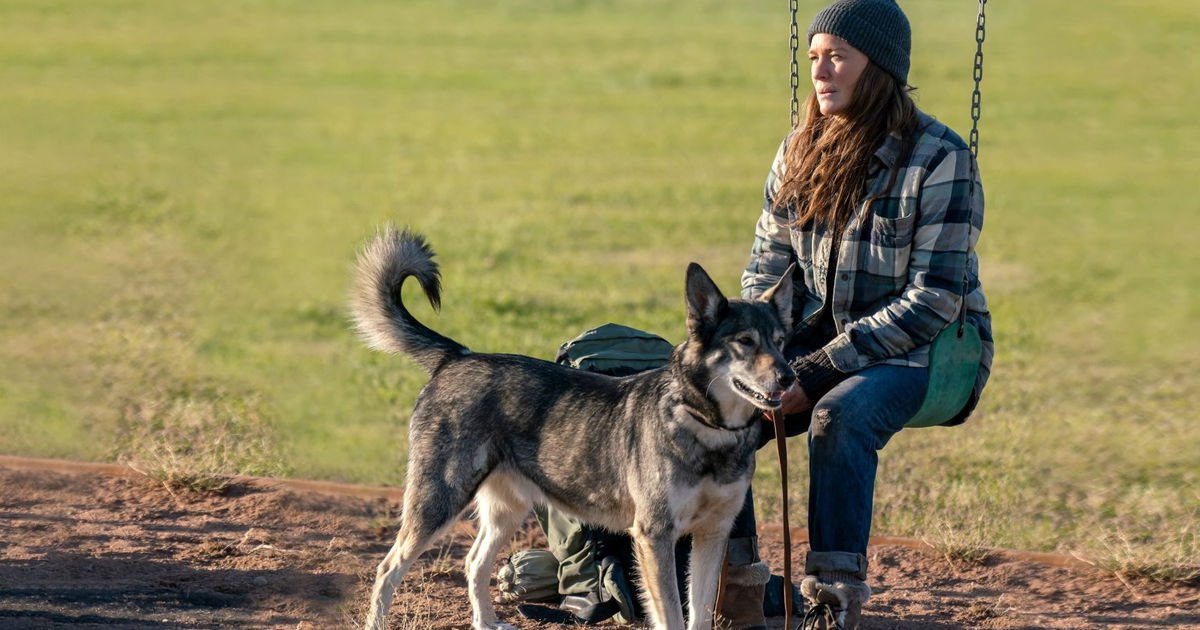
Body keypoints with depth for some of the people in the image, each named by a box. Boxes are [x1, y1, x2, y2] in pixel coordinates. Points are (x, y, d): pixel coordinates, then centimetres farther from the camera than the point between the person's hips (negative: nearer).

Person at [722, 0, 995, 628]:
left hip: (927, 350, -6)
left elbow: (935, 299, -17)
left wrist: (816, 372, -21)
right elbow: (766, 270, 11)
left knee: (839, 415, -36)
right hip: (823, 339, 6)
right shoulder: (801, 152, 6)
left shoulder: (938, 159, -13)